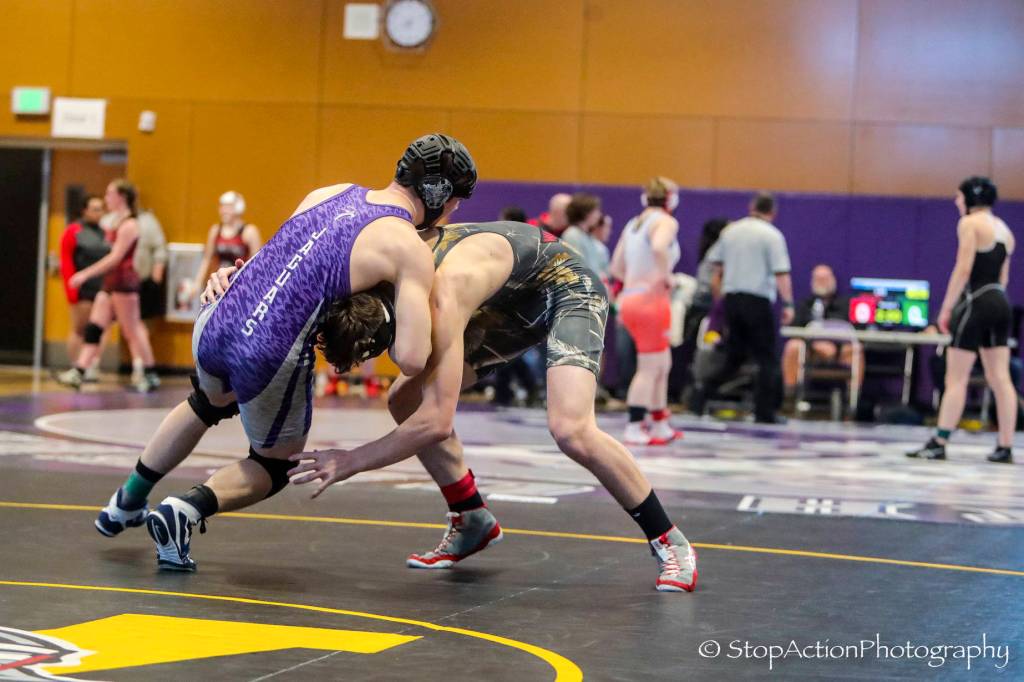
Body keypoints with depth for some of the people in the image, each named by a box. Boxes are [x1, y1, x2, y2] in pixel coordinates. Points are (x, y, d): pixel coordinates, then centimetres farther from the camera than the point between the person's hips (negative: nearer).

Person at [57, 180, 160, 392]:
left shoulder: (129, 225, -12)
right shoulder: (118, 222, 16)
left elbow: (116, 257, -19)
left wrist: (86, 274, -21)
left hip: (123, 282, -9)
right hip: (111, 282, 9)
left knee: (132, 330, -4)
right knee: (93, 328, 3)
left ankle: (150, 376, 5)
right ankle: (78, 373, 0)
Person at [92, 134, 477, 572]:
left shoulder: (327, 194, 13)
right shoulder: (411, 251, -6)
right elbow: (412, 359, -13)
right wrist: (380, 336, 8)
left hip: (215, 326, 6)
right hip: (271, 359, -6)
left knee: (207, 405, 40)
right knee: (274, 466, 23)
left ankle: (127, 503, 49)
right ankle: (187, 510, -1)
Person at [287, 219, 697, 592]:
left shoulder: (441, 297, -40)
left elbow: (438, 421, -42)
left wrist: (352, 462, -36)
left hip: (566, 286, -9)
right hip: (509, 302, 9)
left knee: (570, 430, -30)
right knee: (406, 400, 1)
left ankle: (670, 544, -11)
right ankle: (472, 523, 17)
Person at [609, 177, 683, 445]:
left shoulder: (633, 224, 17)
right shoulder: (666, 222, -6)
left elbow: (617, 268, 17)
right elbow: (659, 247, -29)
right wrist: (666, 277, -18)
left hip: (630, 299, 8)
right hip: (652, 300, -8)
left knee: (663, 364, 19)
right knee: (649, 368, -3)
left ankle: (660, 425, 24)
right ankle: (634, 428, -6)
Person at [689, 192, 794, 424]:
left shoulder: (730, 231, 9)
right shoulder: (773, 235, -6)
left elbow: (716, 267, 15)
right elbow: (782, 274, -14)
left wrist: (719, 299, 24)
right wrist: (788, 304, -10)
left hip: (731, 298, 5)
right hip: (759, 301, -5)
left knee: (734, 357, 14)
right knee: (767, 360, 4)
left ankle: (704, 390, -7)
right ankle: (764, 412, 2)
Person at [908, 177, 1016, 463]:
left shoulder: (969, 223, -7)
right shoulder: (1004, 229, 18)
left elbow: (963, 269, -14)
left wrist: (946, 308, -11)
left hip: (976, 302, -8)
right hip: (1000, 305, 8)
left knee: (956, 378, -6)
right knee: (1000, 378, 5)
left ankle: (939, 444, -6)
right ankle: (1005, 447, 4)